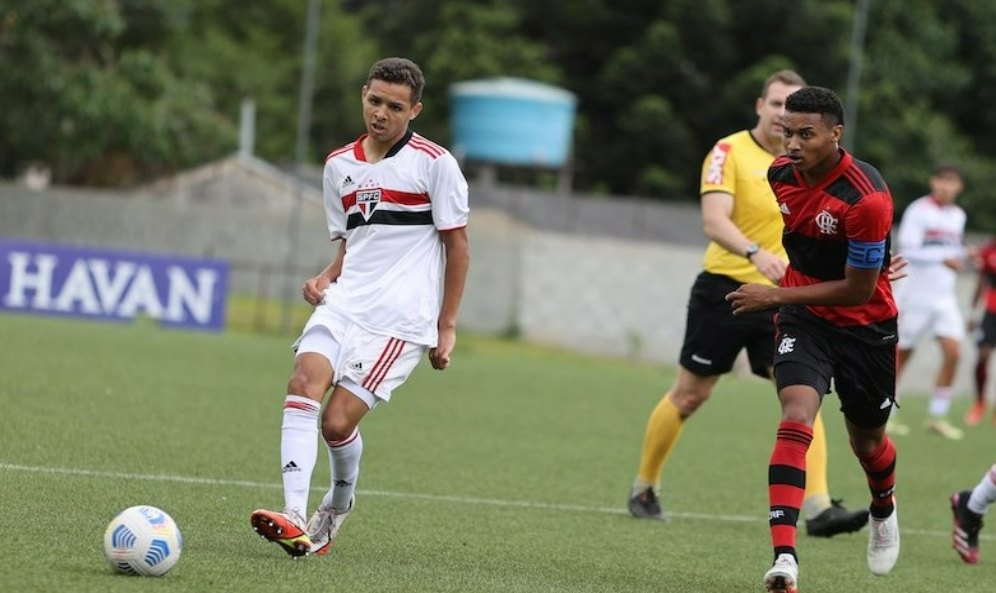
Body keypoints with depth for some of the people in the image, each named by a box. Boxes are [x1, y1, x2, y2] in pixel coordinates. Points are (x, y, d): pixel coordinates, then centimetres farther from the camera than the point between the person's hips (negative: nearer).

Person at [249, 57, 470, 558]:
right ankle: (294, 519, -28)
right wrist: (326, 279, 4)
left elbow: (457, 244, 2)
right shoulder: (339, 165, 14)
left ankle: (338, 505, 18)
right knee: (303, 384, -21)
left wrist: (447, 326, -1)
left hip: (400, 318, -5)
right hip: (344, 304, 5)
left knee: (338, 422, -13)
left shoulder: (434, 163, -2)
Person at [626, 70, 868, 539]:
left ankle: (817, 507, -18)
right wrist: (755, 253, -40)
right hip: (725, 289, -4)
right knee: (689, 395, 6)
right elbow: (714, 221, -23)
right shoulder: (730, 152, -10)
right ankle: (643, 489, 26)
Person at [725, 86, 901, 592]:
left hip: (864, 326, -3)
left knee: (867, 442, 16)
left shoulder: (867, 198, -27)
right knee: (796, 420, -22)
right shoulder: (781, 174, -7)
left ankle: (883, 509, 53)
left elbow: (859, 291, -22)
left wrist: (777, 296, -21)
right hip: (803, 318, 3)